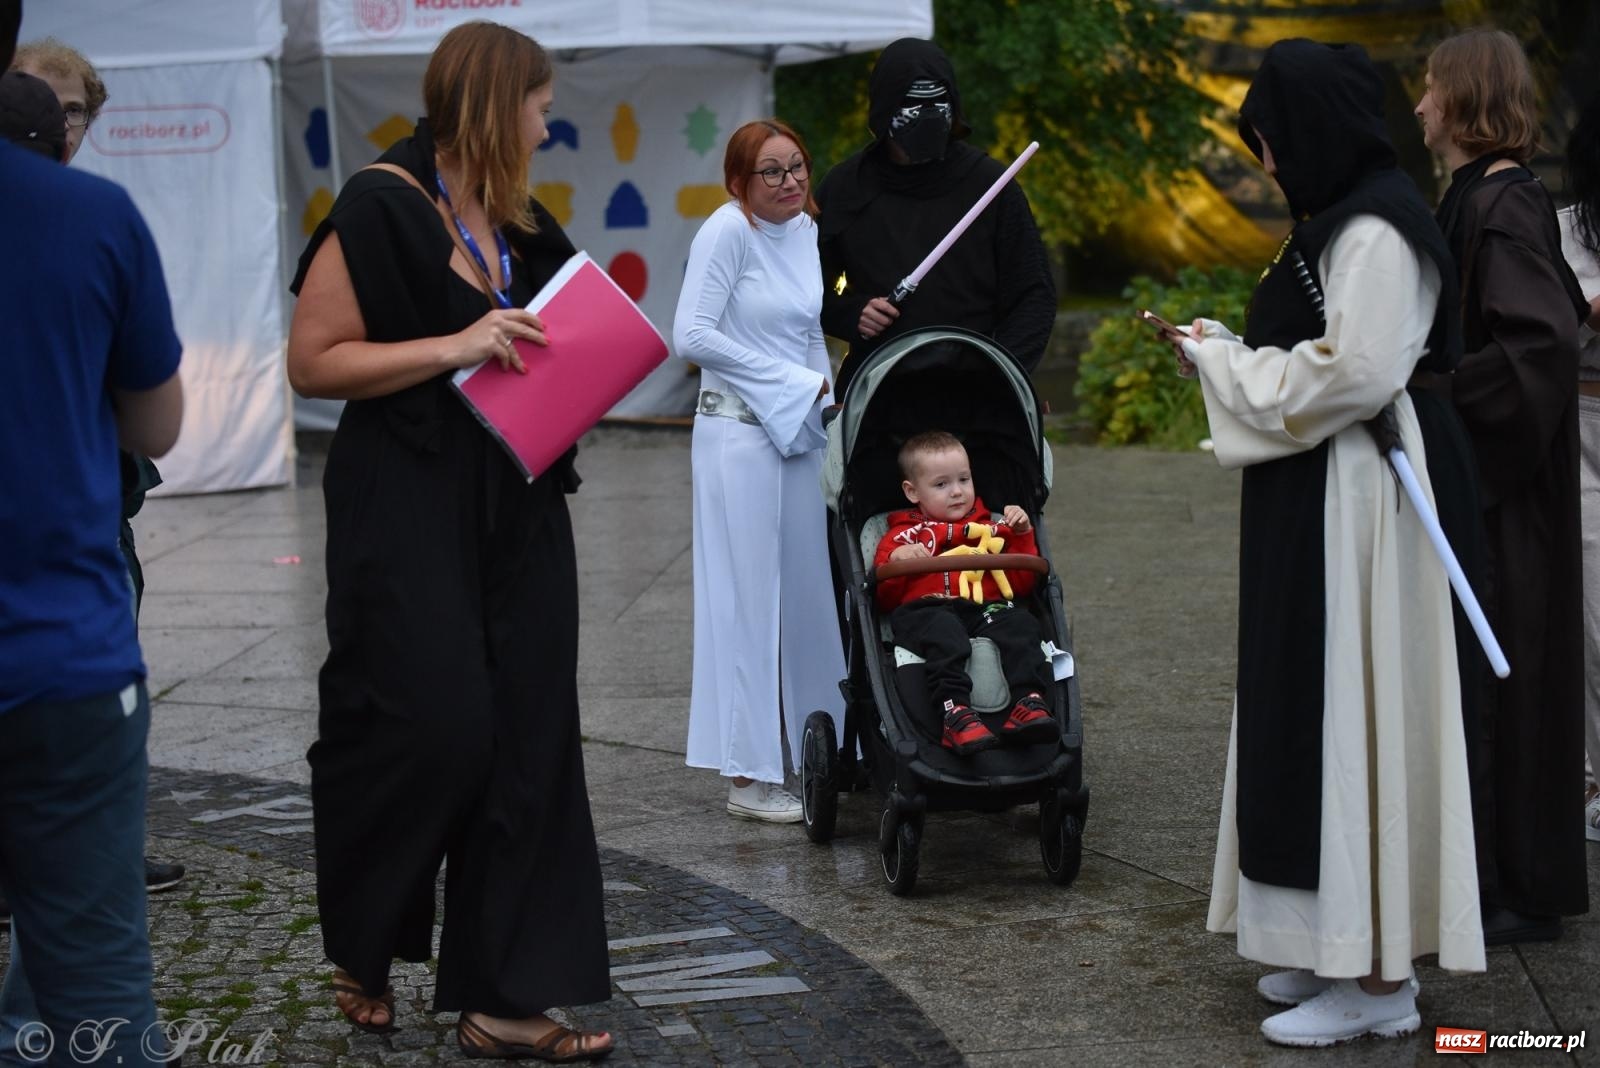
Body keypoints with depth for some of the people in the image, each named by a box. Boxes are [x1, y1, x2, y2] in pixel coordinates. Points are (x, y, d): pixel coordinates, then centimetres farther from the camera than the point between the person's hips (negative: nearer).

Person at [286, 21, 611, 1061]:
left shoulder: (519, 224, 14)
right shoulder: (379, 211, -9)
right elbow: (313, 360, -13)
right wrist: (453, 348, -19)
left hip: (517, 509, 8)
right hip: (410, 513, -7)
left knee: (525, 741, 3)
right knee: (425, 729, -9)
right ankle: (363, 950, 18)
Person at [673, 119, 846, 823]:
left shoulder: (808, 230, 11)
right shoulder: (729, 230, -12)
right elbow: (692, 335, -18)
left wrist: (823, 396, 14)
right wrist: (792, 382, -13)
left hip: (801, 433, 7)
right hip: (739, 434, -7)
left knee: (809, 592, 11)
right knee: (748, 598, -4)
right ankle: (747, 776, 2)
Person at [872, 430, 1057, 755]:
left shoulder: (990, 530, 31)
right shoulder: (903, 535, 25)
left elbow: (1021, 583, 22)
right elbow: (885, 598, 13)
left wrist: (1021, 535, 12)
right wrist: (895, 560, -6)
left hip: (987, 609, 2)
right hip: (926, 609, -2)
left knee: (1020, 625, -31)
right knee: (942, 633, -39)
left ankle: (1028, 705, -48)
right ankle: (955, 713, -57)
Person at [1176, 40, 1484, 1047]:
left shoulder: (1377, 233, -17)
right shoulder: (1339, 219, 15)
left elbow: (1351, 374, -23)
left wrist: (1223, 360, -11)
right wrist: (1230, 356, 8)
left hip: (1345, 504, -10)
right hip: (1308, 497, 10)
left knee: (1343, 718, -7)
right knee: (1308, 717, 13)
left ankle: (1377, 980, -2)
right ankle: (1342, 949, 21)